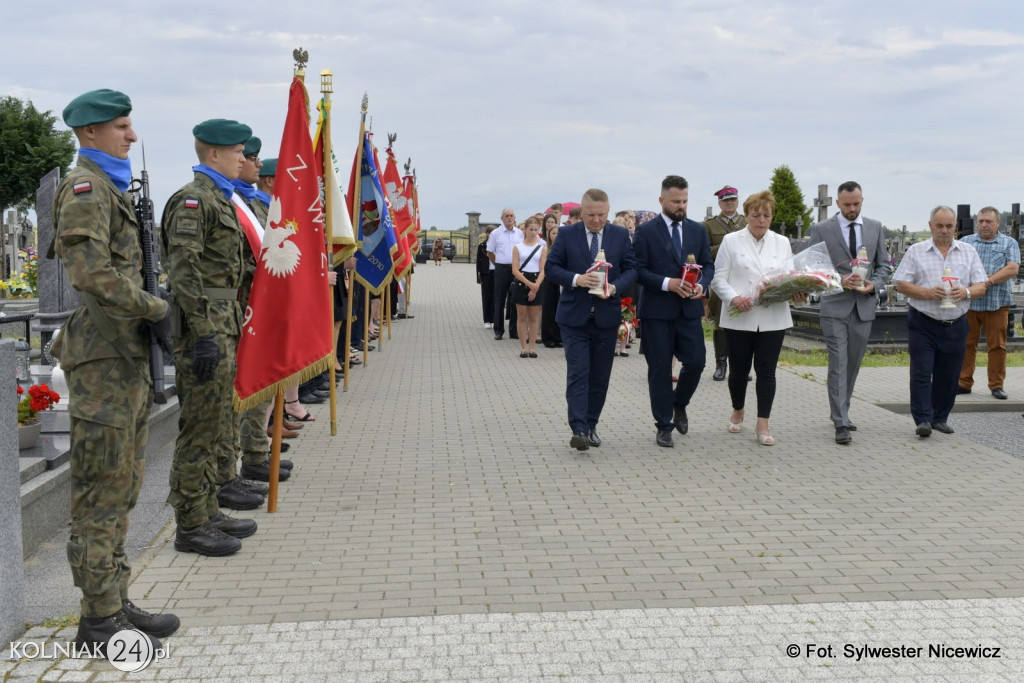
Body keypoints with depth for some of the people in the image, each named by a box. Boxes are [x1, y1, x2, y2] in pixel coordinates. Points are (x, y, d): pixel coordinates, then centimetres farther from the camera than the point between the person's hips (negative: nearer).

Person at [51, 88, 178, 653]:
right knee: (101, 494, -3)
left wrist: (149, 320, 10)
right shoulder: (85, 187, -11)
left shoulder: (108, 188, 20)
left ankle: (114, 603, 24)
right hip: (104, 359, -10)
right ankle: (100, 622, 5)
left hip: (125, 356, 10)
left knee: (121, 489, 14)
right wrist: (156, 309, -14)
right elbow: (92, 274, -24)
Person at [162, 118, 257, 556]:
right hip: (205, 332, -10)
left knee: (216, 428, 15)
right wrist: (203, 334, -23)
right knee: (199, 430, -4)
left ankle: (208, 512, 25)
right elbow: (184, 271, -21)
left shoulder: (220, 200, 19)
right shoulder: (193, 199, -13)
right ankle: (190, 527, 5)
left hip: (222, 327, 10)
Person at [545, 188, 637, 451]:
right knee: (578, 373, -9)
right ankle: (578, 429, -11)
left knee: (600, 376, 8)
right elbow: (551, 267, -1)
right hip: (574, 316, -2)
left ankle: (591, 426, 21)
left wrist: (614, 287, -14)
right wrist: (576, 279, -18)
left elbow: (631, 269, 5)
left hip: (607, 316, 2)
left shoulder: (621, 235, 4)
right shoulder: (567, 234, 0)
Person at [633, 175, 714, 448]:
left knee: (696, 362, -2)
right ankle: (664, 426, 13)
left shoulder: (697, 230, 10)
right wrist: (667, 283, -19)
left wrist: (701, 284, -8)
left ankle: (679, 404, 28)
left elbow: (708, 264, 12)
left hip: (690, 308, 3)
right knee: (660, 369, 2)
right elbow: (638, 270, -7)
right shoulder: (646, 231, -3)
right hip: (657, 311, -3)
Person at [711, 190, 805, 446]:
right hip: (739, 318, -2)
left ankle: (763, 424, 4)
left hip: (773, 318, 2)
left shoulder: (782, 243, 12)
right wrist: (734, 298, -18)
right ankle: (737, 413, 30)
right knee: (738, 369, 6)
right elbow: (718, 278, -1)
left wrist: (797, 292, -12)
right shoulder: (731, 241, 3)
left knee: (766, 370, 0)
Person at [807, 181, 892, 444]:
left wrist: (874, 284, -7)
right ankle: (841, 424, -8)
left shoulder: (875, 227, 9)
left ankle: (840, 412, 27)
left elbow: (884, 265, 13)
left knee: (853, 364, 12)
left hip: (864, 307, 4)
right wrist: (840, 280, -16)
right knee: (838, 365, -8)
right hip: (835, 306, -4)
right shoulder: (821, 229, -2)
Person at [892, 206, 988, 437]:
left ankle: (940, 418, 19)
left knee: (949, 375, 7)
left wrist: (966, 292, -15)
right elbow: (902, 284, -2)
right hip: (923, 324, -3)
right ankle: (923, 420, -5)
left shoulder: (968, 252, 10)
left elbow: (981, 286, 7)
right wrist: (928, 293, -17)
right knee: (922, 373, -7)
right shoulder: (916, 252, 3)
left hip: (956, 325, 3)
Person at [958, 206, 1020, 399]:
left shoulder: (1009, 243, 9)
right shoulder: (966, 242, 13)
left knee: (997, 345, 3)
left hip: (996, 302, -1)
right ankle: (963, 383, 10)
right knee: (966, 344, 3)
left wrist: (989, 281, -16)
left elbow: (1012, 269, -4)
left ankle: (997, 385, 12)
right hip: (968, 302, 1)